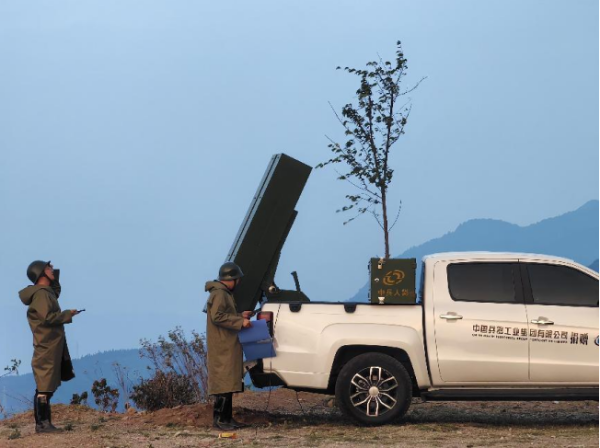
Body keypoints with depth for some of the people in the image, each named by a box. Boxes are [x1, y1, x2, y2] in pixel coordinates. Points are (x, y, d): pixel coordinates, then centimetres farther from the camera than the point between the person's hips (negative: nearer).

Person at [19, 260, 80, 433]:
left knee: (47, 386, 11)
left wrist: (55, 277, 22)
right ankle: (42, 423, -10)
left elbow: (56, 293, 38)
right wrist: (68, 314, -12)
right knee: (44, 387, -10)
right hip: (46, 349, -10)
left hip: (52, 347, 10)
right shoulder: (41, 293, -15)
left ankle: (44, 422, 14)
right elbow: (48, 317, -24)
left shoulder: (47, 292, 15)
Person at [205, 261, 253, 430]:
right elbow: (217, 316, -24)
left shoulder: (224, 293, 20)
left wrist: (240, 316, 19)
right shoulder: (219, 294, -13)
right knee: (224, 383, -12)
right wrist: (240, 322, -22)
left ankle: (227, 418, 13)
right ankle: (220, 419, -13)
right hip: (223, 348, -11)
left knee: (229, 384, 11)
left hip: (228, 347, 11)